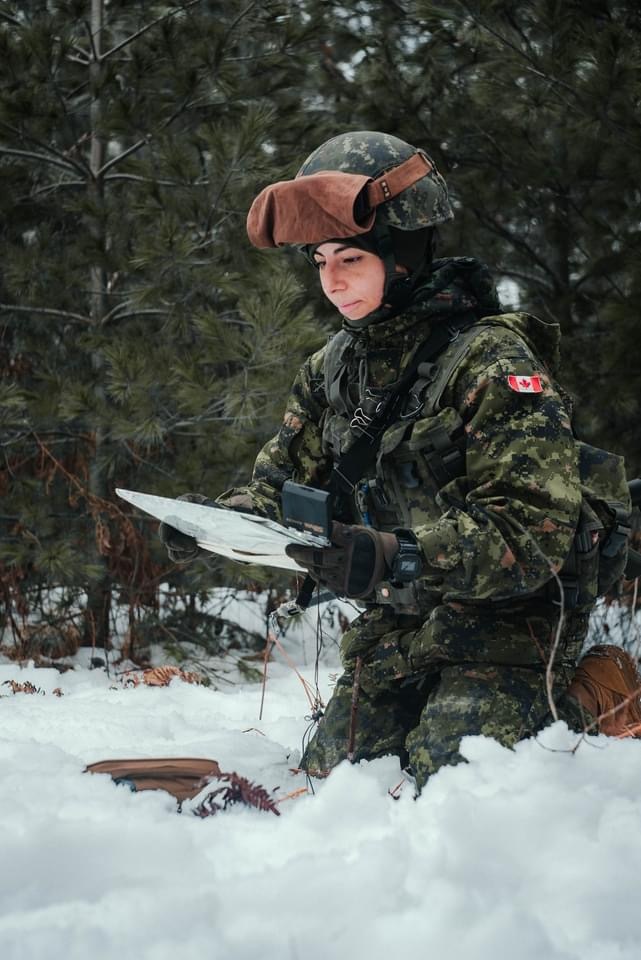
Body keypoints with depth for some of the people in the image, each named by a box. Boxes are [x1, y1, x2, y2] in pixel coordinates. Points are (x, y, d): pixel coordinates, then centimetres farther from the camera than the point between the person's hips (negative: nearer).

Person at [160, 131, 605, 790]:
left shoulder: (491, 361, -17)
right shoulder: (333, 369, 7)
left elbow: (533, 535, -24)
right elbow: (282, 484, 11)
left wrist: (393, 559, -37)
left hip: (502, 630, -7)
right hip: (392, 636, 7)